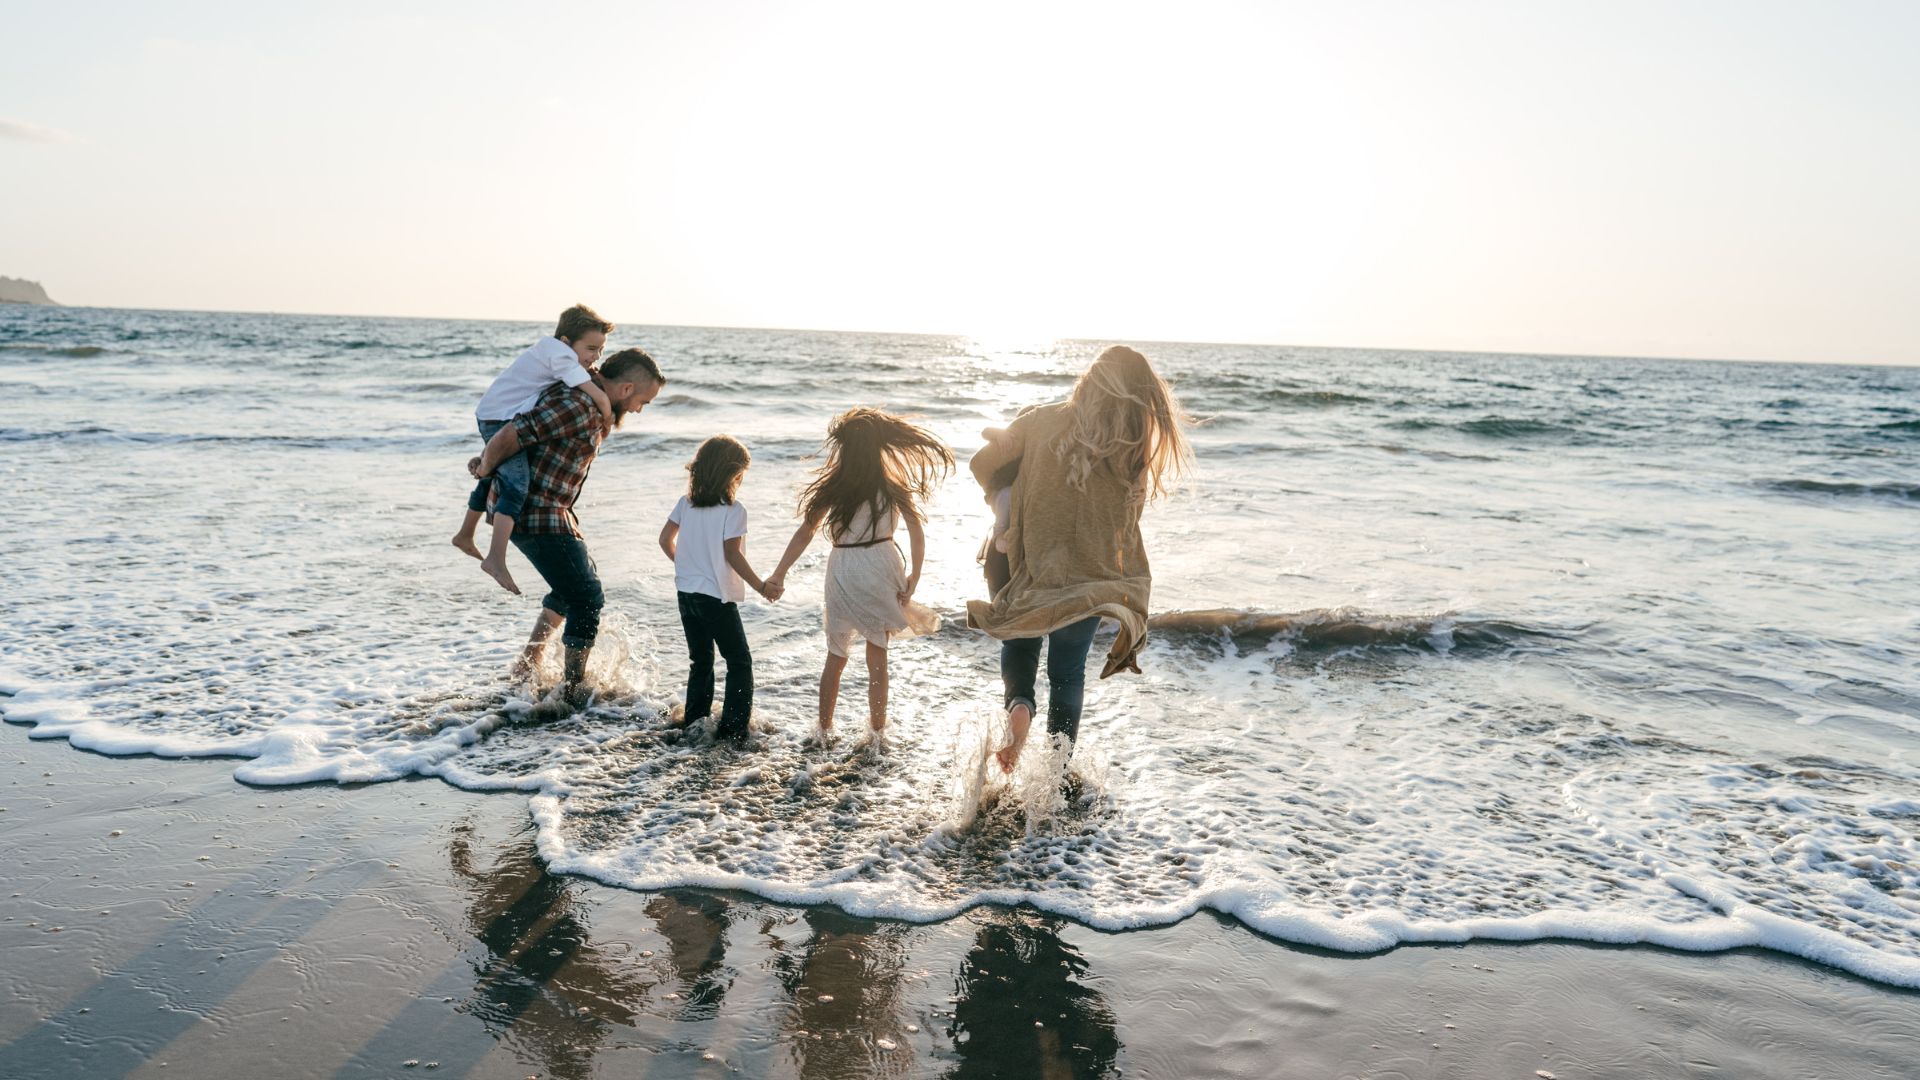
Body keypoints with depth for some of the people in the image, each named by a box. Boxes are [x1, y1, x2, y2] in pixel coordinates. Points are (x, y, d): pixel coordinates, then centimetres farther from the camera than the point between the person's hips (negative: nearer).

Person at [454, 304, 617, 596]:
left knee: (493, 477, 28)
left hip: (491, 416, 11)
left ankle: (465, 535, 49)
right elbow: (600, 398, -23)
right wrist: (607, 419, -7)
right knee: (515, 486, -24)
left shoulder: (550, 347, 11)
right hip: (503, 419, -11)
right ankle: (496, 558, -35)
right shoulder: (562, 357, -19)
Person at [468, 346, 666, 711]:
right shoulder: (575, 405, -24)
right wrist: (486, 469, -8)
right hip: (538, 516, -11)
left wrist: (489, 461, 14)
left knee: (574, 585, 24)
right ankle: (575, 688, 8)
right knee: (587, 596, -5)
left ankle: (529, 665, 34)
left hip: (554, 512, 11)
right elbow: (507, 436, -27)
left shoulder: (594, 407, 9)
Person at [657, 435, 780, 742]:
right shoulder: (733, 510, -14)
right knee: (740, 661, 4)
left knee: (700, 660, 19)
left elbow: (665, 539, 9)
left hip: (686, 593, 7)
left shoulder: (686, 503, 5)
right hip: (717, 597, -7)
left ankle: (695, 719, 23)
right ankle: (733, 725, 0)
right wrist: (761, 587, -10)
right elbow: (732, 555, -17)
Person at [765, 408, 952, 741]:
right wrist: (914, 577, 1)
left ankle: (824, 730, 24)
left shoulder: (835, 484, -6)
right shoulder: (893, 485, -1)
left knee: (835, 657, 16)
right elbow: (917, 533, -4)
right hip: (882, 568, 1)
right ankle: (877, 728, 19)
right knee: (877, 658, 11)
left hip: (844, 573, -1)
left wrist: (779, 574, -3)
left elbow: (805, 532, -7)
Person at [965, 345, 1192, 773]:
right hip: (1089, 581, 1)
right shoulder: (1132, 451, -8)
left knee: (1020, 643, 26)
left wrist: (1001, 502, 16)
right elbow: (1126, 526, -5)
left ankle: (1018, 703, -3)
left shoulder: (1041, 421, -8)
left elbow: (982, 463, -2)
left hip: (1029, 572, 0)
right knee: (1068, 673, 19)